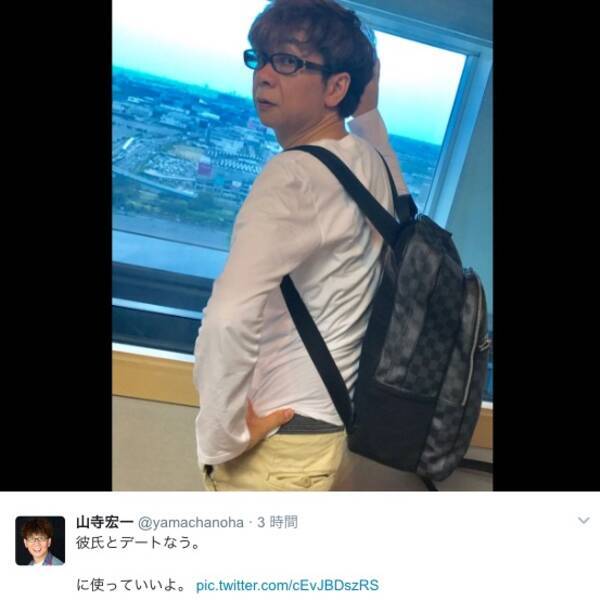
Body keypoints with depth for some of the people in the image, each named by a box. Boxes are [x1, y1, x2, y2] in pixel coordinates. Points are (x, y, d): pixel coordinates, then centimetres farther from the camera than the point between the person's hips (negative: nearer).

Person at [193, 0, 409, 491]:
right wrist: (368, 110, 21)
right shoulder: (371, 161, 5)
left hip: (278, 434, -9)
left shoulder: (296, 174, -20)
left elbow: (231, 315, -35)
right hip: (320, 421, 9)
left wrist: (223, 432, -18)